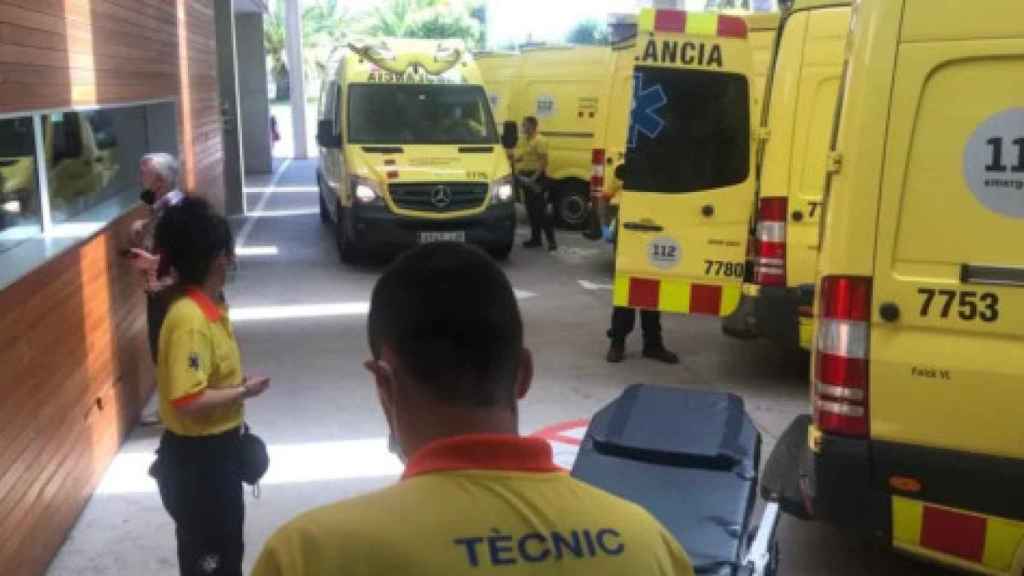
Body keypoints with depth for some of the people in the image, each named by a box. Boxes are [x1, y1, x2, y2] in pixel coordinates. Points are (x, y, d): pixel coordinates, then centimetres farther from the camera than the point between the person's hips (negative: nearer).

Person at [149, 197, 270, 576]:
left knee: (224, 543, 25)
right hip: (196, 457, -9)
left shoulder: (206, 305, 2)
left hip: (218, 447, 9)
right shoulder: (189, 318, -26)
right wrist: (244, 392, -18)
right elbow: (188, 400, -30)